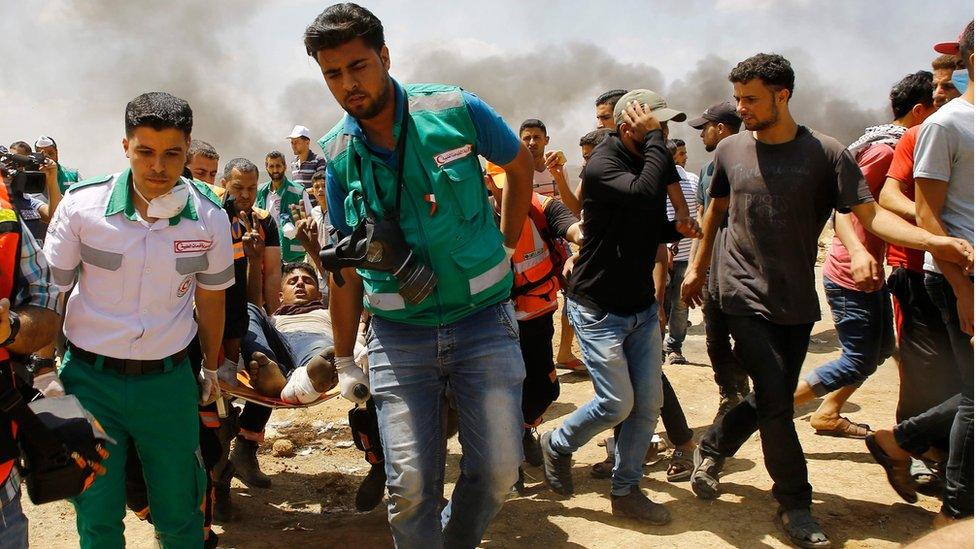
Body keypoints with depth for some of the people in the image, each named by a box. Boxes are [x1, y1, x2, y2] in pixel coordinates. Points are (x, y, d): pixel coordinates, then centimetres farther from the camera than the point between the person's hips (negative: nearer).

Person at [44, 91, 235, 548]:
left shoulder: (209, 216, -6)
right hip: (90, 376, 0)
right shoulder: (82, 203, -10)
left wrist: (210, 368, 15)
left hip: (169, 378, 1)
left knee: (180, 511, 10)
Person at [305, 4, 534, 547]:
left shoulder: (456, 110, -8)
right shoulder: (337, 155, 0)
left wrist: (506, 247, 8)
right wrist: (344, 360, 12)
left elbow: (521, 163, 12)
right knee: (410, 484, -1)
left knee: (499, 470, 5)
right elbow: (344, 266, 8)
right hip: (398, 335, 1)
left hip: (483, 321, 0)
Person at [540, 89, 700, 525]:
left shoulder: (649, 162, 8)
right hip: (598, 308, -8)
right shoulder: (602, 166, -17)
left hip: (642, 306, 8)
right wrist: (652, 138, -25)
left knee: (648, 403, 7)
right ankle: (557, 446, 24)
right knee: (617, 403, -5)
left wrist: (679, 228, -1)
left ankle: (625, 492, 23)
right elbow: (645, 192, -38)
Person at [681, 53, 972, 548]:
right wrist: (699, 266, 20)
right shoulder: (730, 150, 1)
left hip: (797, 302, 1)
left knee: (772, 399, 11)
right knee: (776, 399, -9)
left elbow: (870, 213, -11)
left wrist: (933, 240, -27)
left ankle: (711, 448, 36)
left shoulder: (826, 154, -5)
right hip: (745, 295, -1)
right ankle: (795, 505, 7)